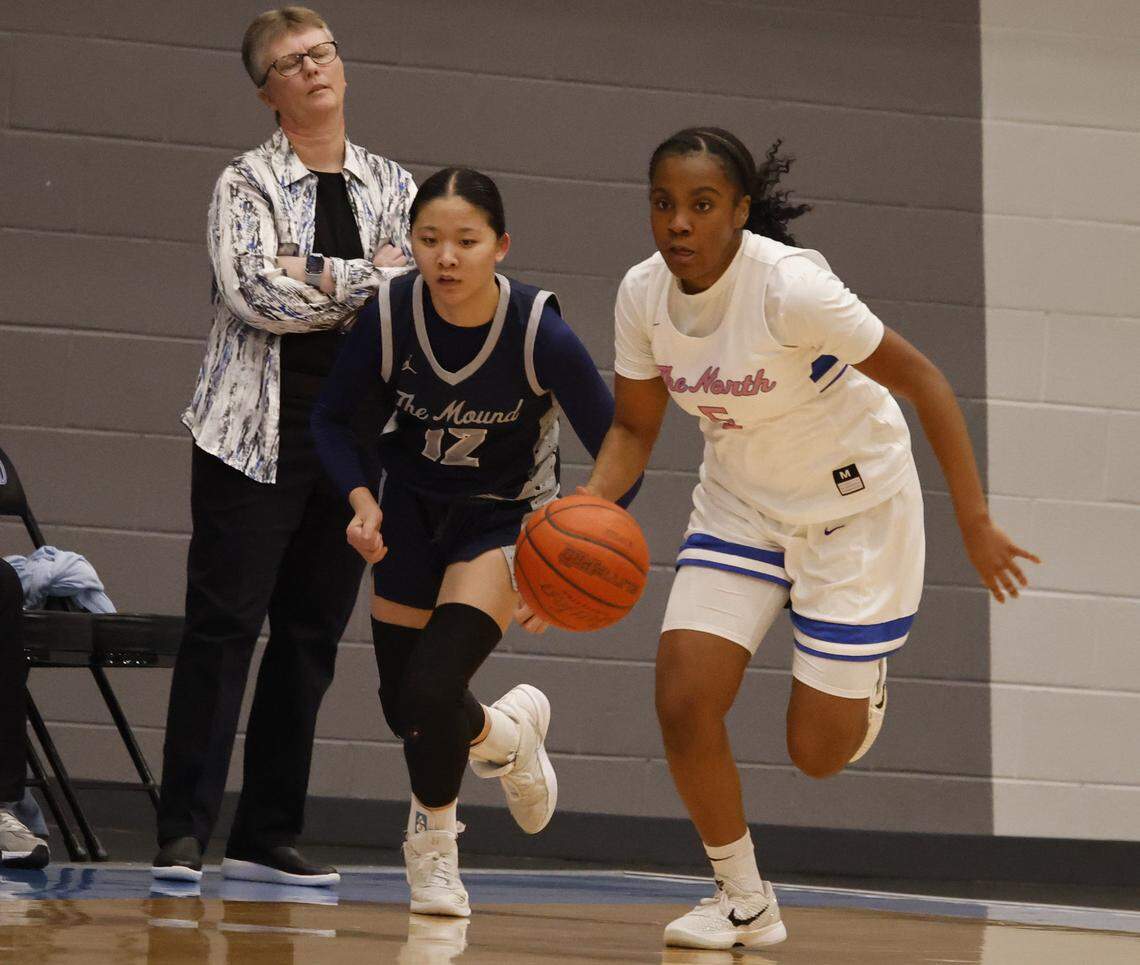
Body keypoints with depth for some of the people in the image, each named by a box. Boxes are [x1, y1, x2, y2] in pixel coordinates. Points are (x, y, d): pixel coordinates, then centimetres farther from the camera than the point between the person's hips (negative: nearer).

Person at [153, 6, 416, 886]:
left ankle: (268, 837, 12)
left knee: (312, 638, 6)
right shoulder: (248, 184, 0)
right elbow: (256, 294, -15)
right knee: (223, 626, -7)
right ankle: (184, 832, -5)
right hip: (257, 433, -4)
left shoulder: (394, 188, 12)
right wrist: (369, 279, -9)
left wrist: (316, 279, -11)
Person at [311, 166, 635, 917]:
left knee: (431, 692, -19)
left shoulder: (541, 334, -28)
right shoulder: (390, 315, -22)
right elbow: (331, 417, -4)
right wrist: (362, 500, -21)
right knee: (404, 707, 6)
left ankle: (433, 840, 10)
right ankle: (506, 733, 41)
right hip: (412, 508, 3)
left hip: (506, 517, -3)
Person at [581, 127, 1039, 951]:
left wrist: (975, 524, -22)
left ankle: (866, 676, 37)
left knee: (819, 752, -1)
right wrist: (587, 505, -18)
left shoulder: (790, 287, -30)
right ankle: (745, 904, 8)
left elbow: (924, 384, -22)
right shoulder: (644, 294, -12)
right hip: (741, 504, 5)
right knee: (683, 703, -12)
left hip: (856, 506, -5)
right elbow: (636, 428, 2)